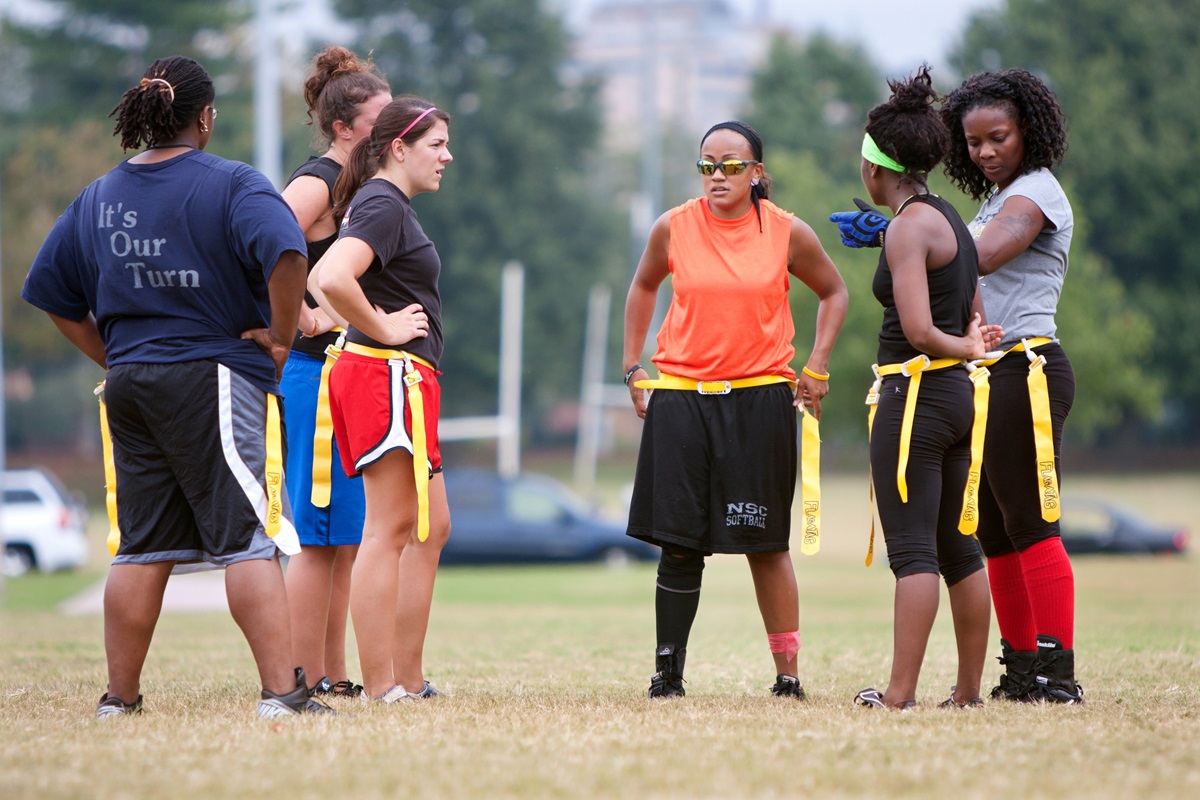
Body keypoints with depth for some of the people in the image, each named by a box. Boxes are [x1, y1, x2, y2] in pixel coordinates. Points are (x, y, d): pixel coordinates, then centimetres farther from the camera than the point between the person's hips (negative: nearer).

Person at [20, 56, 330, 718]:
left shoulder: (98, 197, 12)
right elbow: (284, 253, -25)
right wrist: (282, 336, -12)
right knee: (247, 538, -6)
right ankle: (281, 691, -12)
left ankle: (120, 698, 15)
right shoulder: (231, 185, -7)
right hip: (213, 380, -6)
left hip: (129, 388, 6)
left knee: (142, 547, 12)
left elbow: (55, 296, 18)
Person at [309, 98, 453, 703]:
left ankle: (409, 680, 16)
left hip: (404, 380, 11)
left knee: (429, 528, 13)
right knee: (389, 531, -9)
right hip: (389, 374, -11)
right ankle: (381, 688, -9)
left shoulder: (384, 204, 19)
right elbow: (333, 279, -29)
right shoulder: (384, 205, -13)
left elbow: (318, 280, 27)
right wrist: (381, 328, -16)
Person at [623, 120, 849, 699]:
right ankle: (668, 670, 6)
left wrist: (815, 367, 6)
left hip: (760, 399, -1)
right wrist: (633, 367, 14)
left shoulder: (787, 233, -1)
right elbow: (643, 288, 20)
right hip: (680, 398, 1)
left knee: (766, 543, 0)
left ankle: (787, 671, 7)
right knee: (679, 543, -2)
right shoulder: (673, 228, 1)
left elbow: (833, 293, 15)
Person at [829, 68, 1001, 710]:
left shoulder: (908, 227, -14)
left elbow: (918, 330, -21)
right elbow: (973, 315, 21)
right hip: (958, 393, 9)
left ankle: (900, 691, -7)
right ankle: (969, 688, 15)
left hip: (915, 392, -9)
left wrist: (965, 347, -5)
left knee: (912, 547, -8)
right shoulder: (949, 219, 15)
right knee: (958, 547, 12)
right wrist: (970, 343, 4)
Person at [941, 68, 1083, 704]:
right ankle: (1022, 672, 12)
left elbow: (979, 258, -25)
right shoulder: (995, 200, 22)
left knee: (1030, 527, -12)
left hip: (1027, 370, -10)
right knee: (995, 532, 8)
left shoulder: (1036, 192, -7)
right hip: (989, 374, 10)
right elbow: (967, 275, 14)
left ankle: (1057, 674, -12)